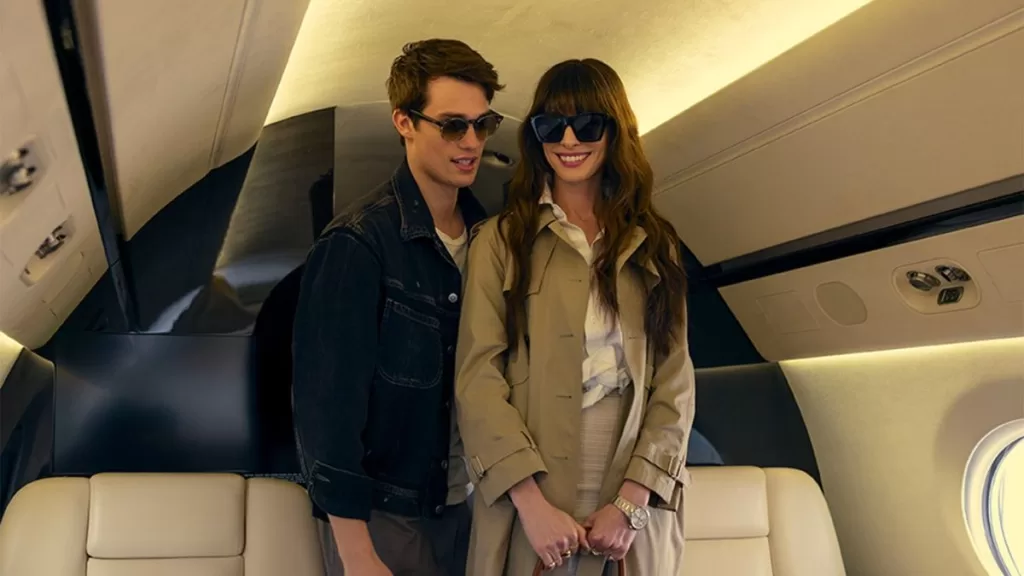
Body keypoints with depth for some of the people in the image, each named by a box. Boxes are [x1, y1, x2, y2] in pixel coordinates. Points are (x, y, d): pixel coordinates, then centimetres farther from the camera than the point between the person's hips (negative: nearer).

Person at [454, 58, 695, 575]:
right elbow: (477, 378, -8)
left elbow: (675, 382, 2)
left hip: (634, 504, 2)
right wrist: (532, 502, -15)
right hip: (529, 505, -2)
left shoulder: (654, 245, 7)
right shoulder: (500, 241, 0)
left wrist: (632, 501, -8)